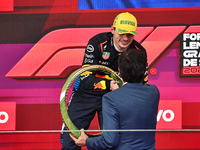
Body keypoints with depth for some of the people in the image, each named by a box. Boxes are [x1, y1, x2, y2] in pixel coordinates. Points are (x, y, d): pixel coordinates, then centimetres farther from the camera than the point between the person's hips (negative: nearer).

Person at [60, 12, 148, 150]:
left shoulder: (139, 52, -14)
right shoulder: (97, 43, -24)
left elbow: (143, 81, -2)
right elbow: (86, 79, -26)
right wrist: (108, 84, -43)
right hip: (87, 93, -2)